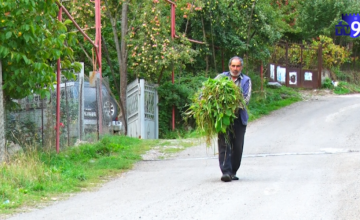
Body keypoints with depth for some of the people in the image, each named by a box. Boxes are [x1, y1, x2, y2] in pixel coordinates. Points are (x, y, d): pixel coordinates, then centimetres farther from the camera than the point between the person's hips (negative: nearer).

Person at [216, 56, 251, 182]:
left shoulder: (246, 80, 11)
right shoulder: (221, 77, 12)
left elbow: (246, 98, -1)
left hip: (239, 117, 1)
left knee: (237, 146, 4)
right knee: (224, 144, -10)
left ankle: (233, 172, 17)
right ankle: (226, 171, -14)